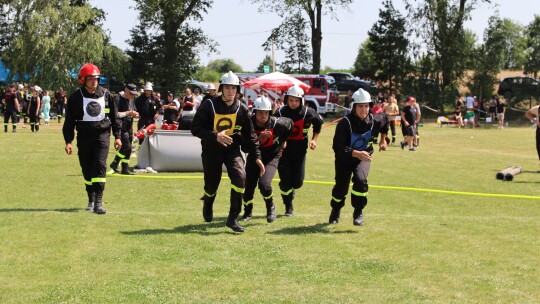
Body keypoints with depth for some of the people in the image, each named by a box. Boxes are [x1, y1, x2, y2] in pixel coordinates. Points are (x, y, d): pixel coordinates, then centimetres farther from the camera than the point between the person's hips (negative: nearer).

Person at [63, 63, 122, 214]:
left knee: (100, 165, -14)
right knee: (87, 169, 7)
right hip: (84, 136, 1)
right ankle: (91, 199, 24)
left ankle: (98, 202, -18)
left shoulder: (105, 94, 4)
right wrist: (68, 141, -5)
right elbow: (69, 121, 2)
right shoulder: (75, 97, -1)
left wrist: (117, 136, 10)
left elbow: (114, 116, 12)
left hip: (102, 134, -1)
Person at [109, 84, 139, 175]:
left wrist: (135, 114, -1)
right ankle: (115, 163, -1)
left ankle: (125, 169, 14)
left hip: (129, 127, 8)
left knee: (128, 149, 8)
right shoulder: (118, 99, -10)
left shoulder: (131, 100, 15)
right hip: (121, 127, -8)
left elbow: (134, 112, 23)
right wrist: (128, 113, -19)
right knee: (126, 147, -17)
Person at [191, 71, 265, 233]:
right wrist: (215, 136, -27)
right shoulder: (209, 105, -13)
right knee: (212, 185, 8)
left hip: (232, 148, 2)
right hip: (211, 150, -1)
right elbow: (195, 128, -14)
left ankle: (233, 218, -11)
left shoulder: (241, 109, -5)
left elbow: (250, 134, 3)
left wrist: (257, 156, 0)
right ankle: (207, 204, 47)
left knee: (240, 177, -21)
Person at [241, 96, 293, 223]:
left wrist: (283, 140, 11)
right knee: (249, 185, 2)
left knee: (264, 184, -20)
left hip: (272, 156, -2)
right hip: (254, 155, 2)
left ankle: (271, 207, 9)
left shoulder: (277, 123, -23)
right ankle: (248, 211, 28)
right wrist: (259, 139, -35)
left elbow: (289, 123, 1)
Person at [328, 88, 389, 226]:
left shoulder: (375, 120, -16)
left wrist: (383, 140, 16)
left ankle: (358, 213, -5)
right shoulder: (345, 123, -27)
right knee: (341, 187, 7)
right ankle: (336, 211, 41)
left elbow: (385, 118, 10)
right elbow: (338, 147, -32)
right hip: (345, 158, -1)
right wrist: (356, 153, -44)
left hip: (364, 157, 1)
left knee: (360, 180, -25)